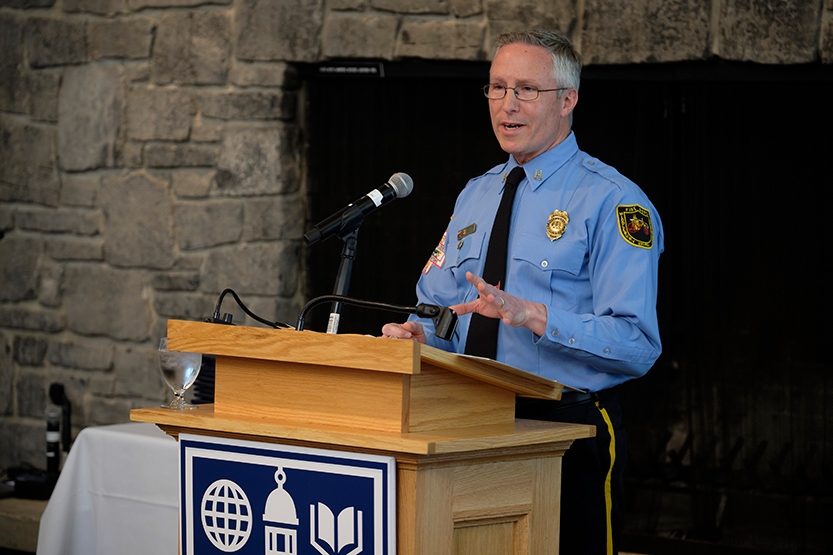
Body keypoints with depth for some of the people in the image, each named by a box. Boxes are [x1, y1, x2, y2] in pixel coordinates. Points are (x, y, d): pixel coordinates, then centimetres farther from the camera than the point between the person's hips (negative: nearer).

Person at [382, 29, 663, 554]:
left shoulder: (613, 202, -8)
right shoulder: (475, 196, 16)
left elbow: (637, 344, -17)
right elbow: (441, 308, 18)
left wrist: (533, 316, -28)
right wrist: (419, 334, -6)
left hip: (570, 435, -6)